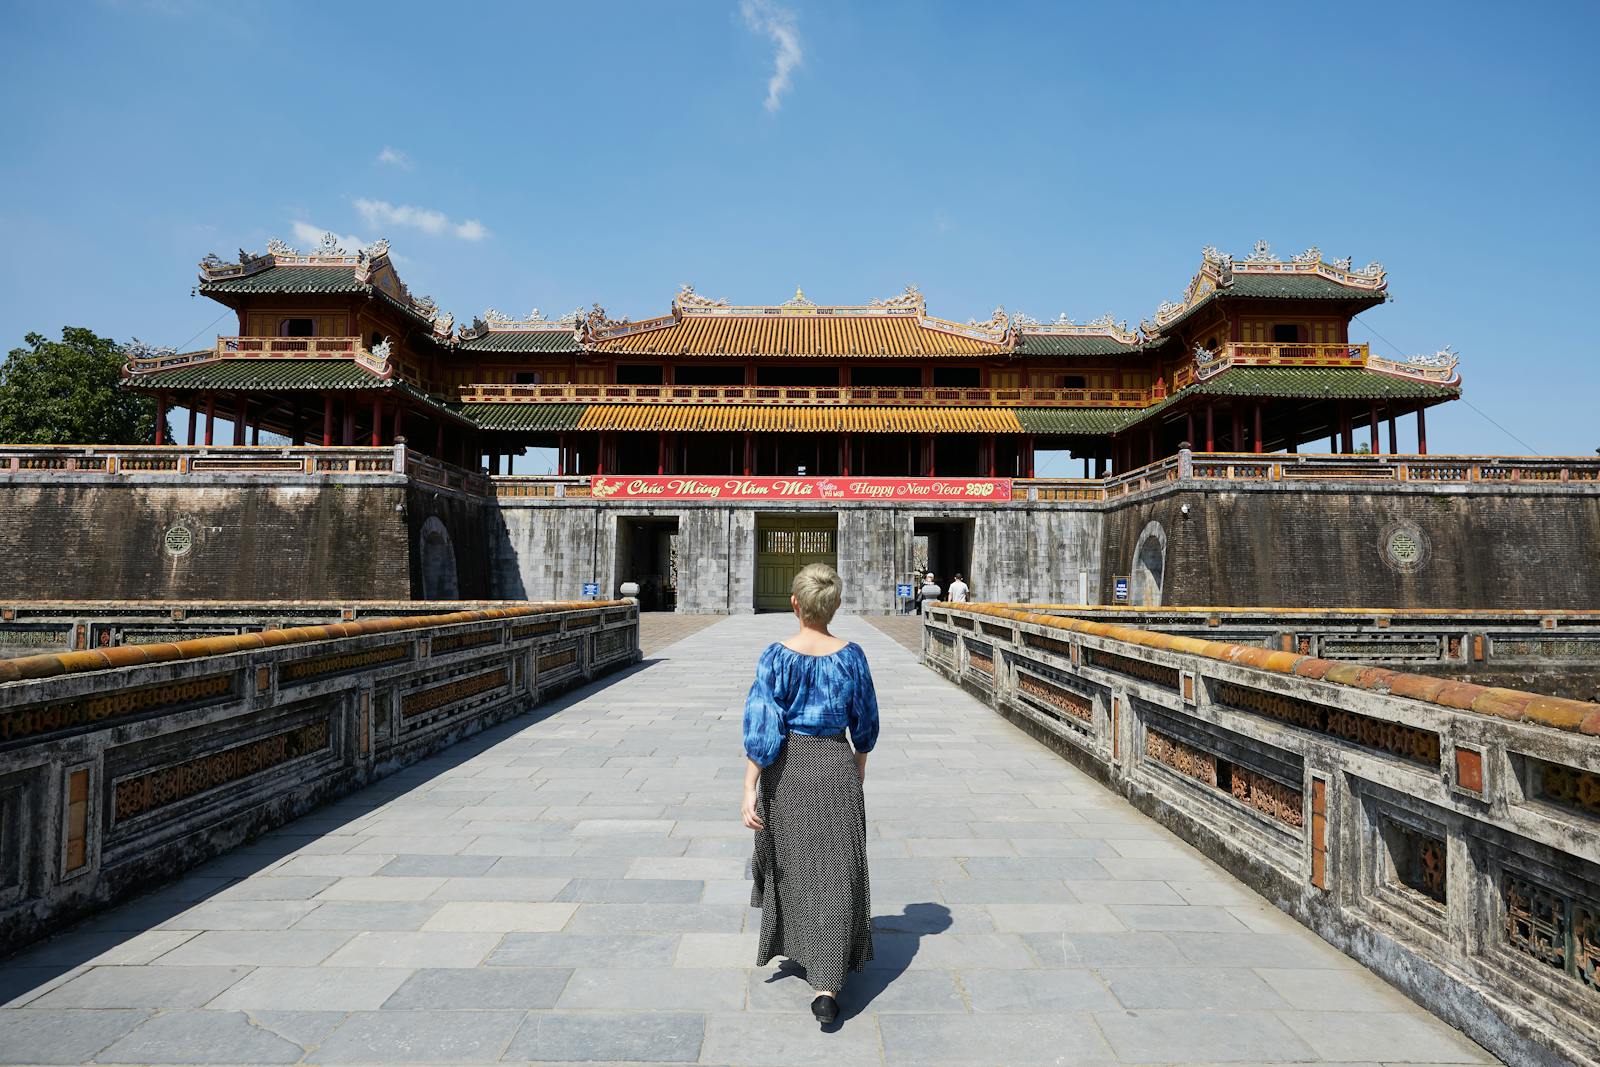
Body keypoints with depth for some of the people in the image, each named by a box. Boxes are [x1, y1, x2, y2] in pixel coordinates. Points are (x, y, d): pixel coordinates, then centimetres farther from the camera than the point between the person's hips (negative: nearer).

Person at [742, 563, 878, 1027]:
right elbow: (864, 717, 4)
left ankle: (794, 946, 44)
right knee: (835, 875, 6)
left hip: (786, 767, 0)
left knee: (789, 859, 23)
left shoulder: (776, 656, -13)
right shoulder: (851, 655, -7)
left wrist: (749, 789, -14)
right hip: (836, 766, 0)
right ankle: (826, 985, -3)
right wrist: (861, 759, 21)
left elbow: (760, 728, -17)